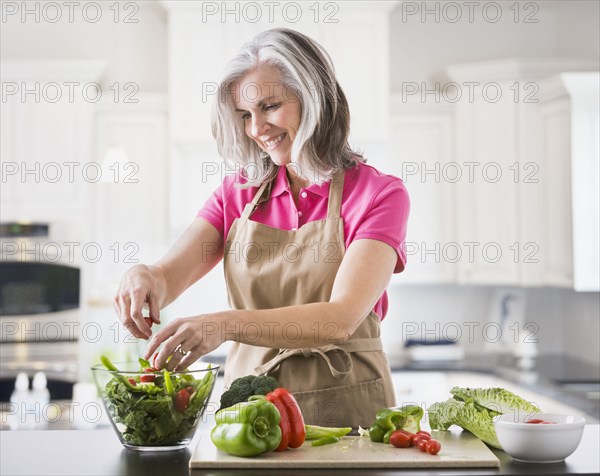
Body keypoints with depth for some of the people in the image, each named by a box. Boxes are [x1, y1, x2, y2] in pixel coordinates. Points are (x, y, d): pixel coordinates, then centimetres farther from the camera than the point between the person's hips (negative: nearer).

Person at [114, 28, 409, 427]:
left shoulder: (378, 195, -3)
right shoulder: (239, 193, 11)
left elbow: (341, 319, -16)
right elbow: (167, 276, 0)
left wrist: (226, 325, -29)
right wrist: (144, 278, -24)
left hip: (345, 407, -5)